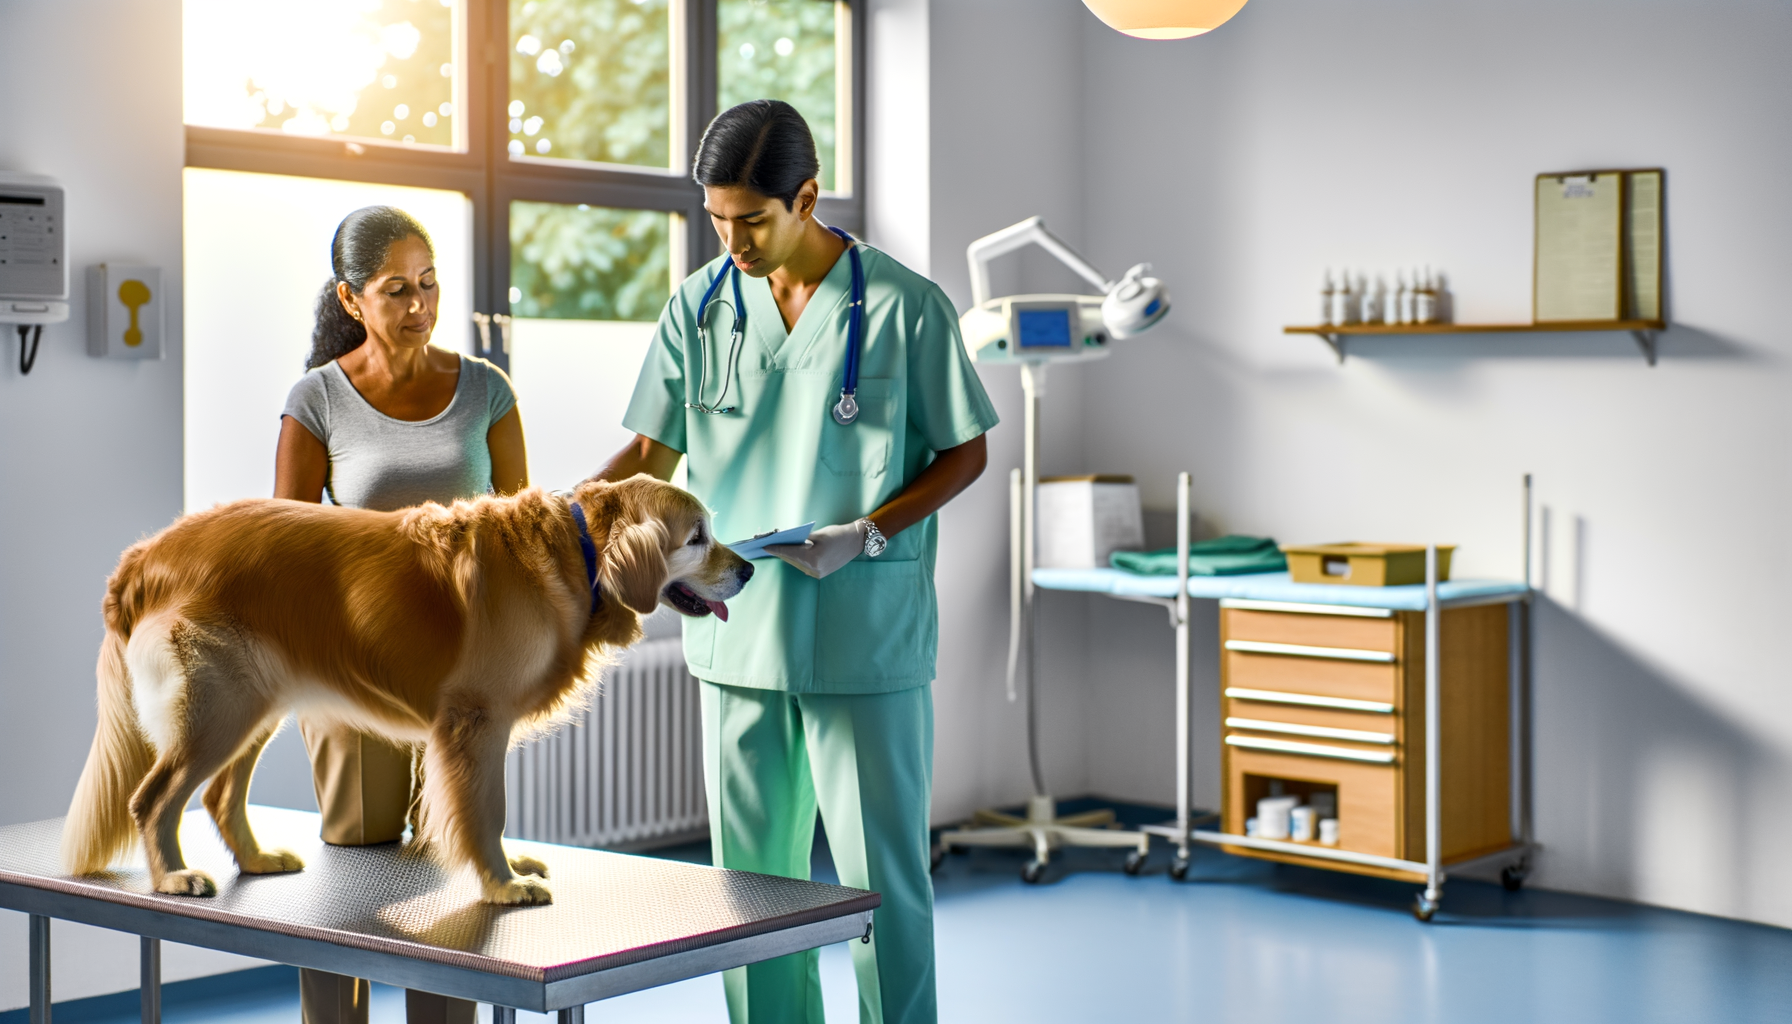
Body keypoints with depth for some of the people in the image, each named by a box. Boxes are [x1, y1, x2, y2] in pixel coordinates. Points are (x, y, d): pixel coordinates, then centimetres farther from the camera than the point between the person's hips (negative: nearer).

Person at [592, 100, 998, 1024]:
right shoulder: (699, 306, 5)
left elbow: (965, 453, -1)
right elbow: (653, 451, 11)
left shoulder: (905, 306, -7)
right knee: (752, 876, 11)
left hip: (868, 638, -4)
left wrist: (866, 534, -15)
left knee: (881, 874, 2)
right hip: (739, 632, 4)